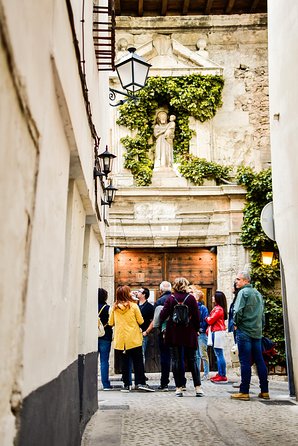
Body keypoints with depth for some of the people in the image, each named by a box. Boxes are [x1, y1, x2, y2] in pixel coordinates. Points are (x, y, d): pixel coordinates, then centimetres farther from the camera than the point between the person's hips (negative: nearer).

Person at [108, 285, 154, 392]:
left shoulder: (114, 307, 0)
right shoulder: (133, 305, -8)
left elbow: (111, 323, 6)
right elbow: (141, 321, -4)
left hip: (121, 339, 3)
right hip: (134, 338, -3)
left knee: (125, 361, 9)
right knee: (138, 361, 4)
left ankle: (126, 384, 11)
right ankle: (140, 382, -2)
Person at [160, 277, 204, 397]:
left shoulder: (170, 298, -4)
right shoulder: (191, 298, -4)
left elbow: (163, 315, -7)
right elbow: (197, 316, -4)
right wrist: (197, 329, 8)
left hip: (174, 334, 0)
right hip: (189, 334, 0)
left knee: (176, 360, 7)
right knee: (192, 360, 9)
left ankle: (179, 388, 7)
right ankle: (198, 387, 6)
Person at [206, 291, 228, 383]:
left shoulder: (219, 309, -14)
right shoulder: (217, 308, 16)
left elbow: (210, 320, -13)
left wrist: (206, 318, 6)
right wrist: (209, 329, 5)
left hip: (218, 332, -10)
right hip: (215, 331, 10)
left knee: (219, 354, -8)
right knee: (218, 354, 12)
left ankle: (223, 376, -6)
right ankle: (220, 374, 18)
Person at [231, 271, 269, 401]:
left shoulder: (243, 292, -8)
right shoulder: (258, 293, 15)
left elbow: (238, 311, -18)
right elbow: (262, 313, 18)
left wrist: (236, 323, -3)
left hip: (244, 331, -7)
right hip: (257, 332, 7)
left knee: (245, 362, -5)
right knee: (259, 361, 10)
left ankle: (244, 392, -2)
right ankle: (264, 391, 14)